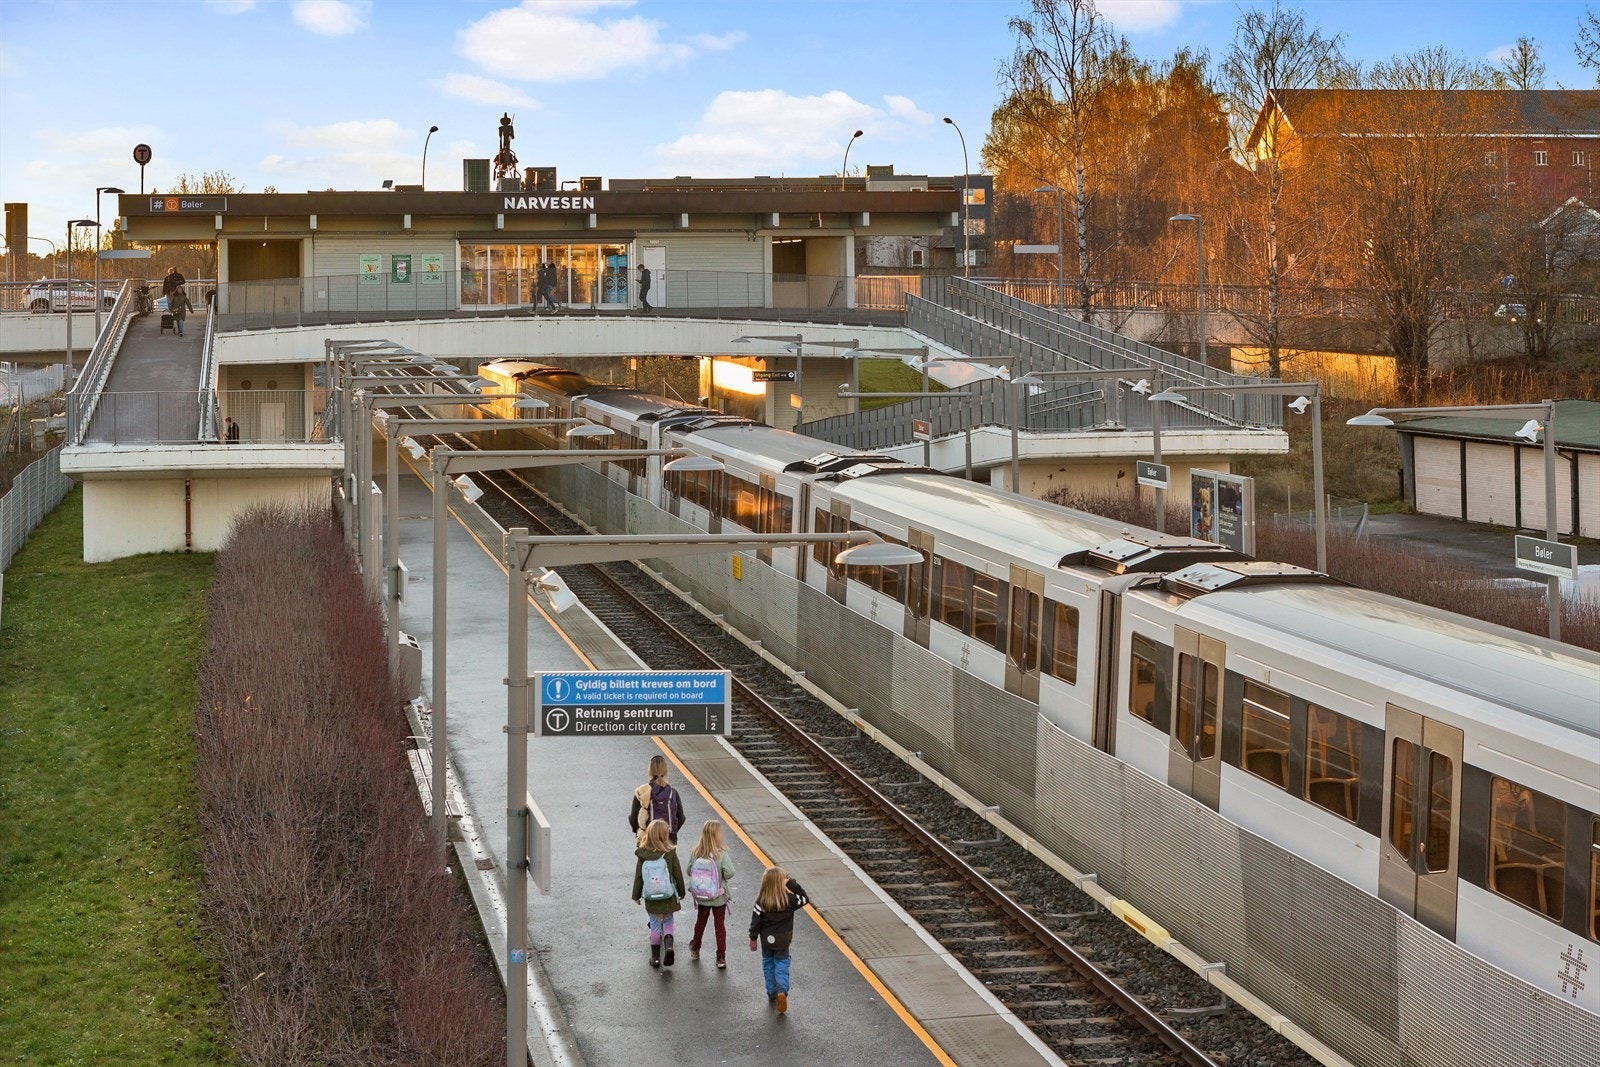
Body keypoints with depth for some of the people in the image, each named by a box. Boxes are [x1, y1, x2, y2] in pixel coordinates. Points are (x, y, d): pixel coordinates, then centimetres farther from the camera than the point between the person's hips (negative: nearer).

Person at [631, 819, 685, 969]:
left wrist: (636, 896, 11)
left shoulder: (642, 855, -9)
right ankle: (668, 944, -7)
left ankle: (655, 956, 19)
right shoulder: (670, 853, -13)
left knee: (655, 925, 14)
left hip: (651, 898, 1)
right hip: (668, 897, -1)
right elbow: (678, 874, -4)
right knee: (668, 921, 18)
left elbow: (638, 877, -2)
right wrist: (681, 893, 12)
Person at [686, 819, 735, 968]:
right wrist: (721, 877, -4)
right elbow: (729, 873, -26)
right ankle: (721, 958, 13)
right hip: (718, 897, -3)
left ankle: (695, 950, 41)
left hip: (700, 896, 3)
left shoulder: (695, 852, -13)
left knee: (700, 922, 24)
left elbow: (689, 871, -8)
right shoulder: (721, 854, -23)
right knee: (720, 925, 10)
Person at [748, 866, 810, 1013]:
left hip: (766, 939, 1)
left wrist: (753, 938, 2)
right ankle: (782, 990, -14)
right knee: (782, 964, 8)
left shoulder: (761, 901, -16)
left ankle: (772, 993, 25)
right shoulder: (789, 899, -18)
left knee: (768, 963, 19)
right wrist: (793, 885, -8)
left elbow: (756, 921, -10)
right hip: (783, 939, -1)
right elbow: (804, 899, -2)